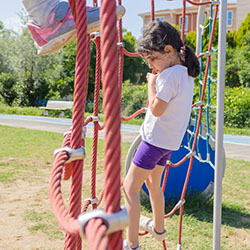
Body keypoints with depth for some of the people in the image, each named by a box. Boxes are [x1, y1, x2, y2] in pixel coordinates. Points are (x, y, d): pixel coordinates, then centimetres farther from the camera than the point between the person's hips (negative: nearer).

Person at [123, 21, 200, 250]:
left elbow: (156, 109, -22)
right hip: (171, 139, 10)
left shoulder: (169, 75, -22)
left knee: (130, 187, -4)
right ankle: (158, 228, 44)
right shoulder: (186, 73, 7)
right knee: (152, 182, 28)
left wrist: (152, 83, -12)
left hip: (156, 138, -10)